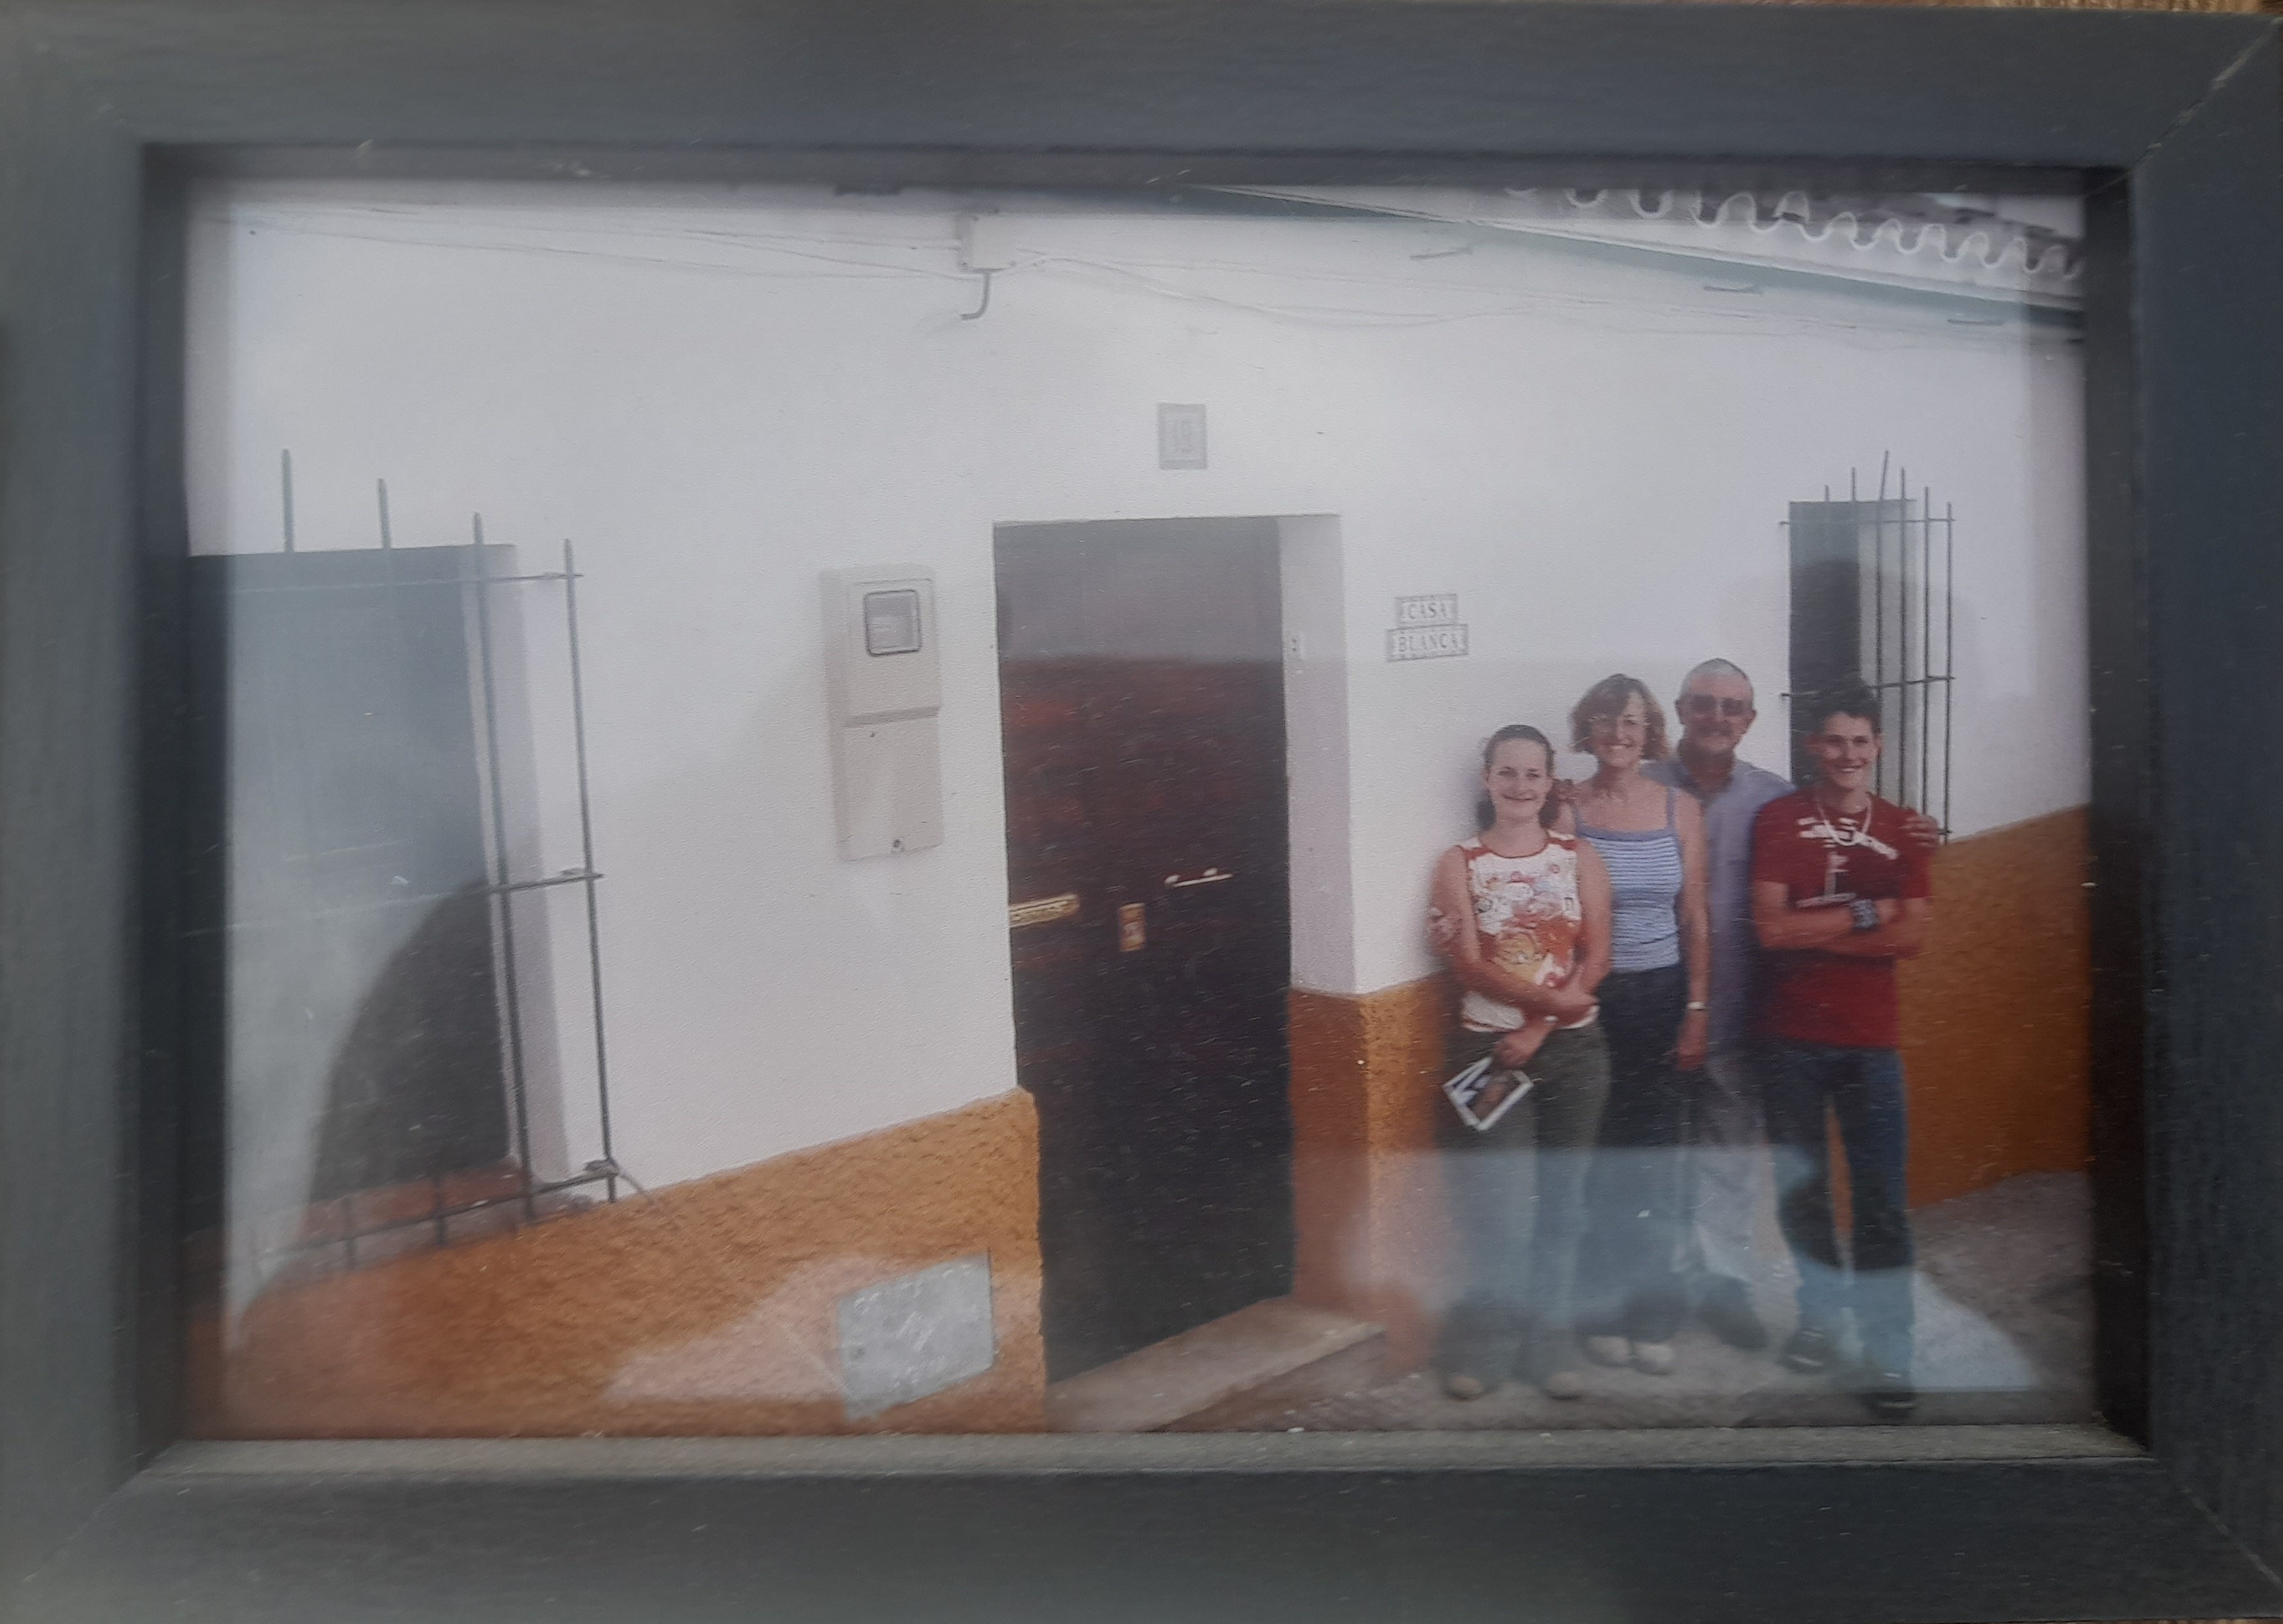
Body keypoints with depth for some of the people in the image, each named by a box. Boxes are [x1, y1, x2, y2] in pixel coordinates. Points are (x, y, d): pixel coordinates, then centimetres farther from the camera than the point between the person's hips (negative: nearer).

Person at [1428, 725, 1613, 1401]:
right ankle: (1483, 1346, 12)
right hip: (1488, 1049, -2)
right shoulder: (1460, 864, 1)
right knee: (1500, 1209, -4)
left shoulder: (1579, 858, 5)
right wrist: (1552, 997, -19)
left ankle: (1549, 1344, 20)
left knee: (1560, 1202, 8)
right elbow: (1470, 964, -9)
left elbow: (1595, 960, -2)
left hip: (1571, 1049, 2)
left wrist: (1537, 1031, -12)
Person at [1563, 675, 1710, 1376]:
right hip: (1589, 999, -2)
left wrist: (1697, 1010, 1)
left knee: (1657, 1157, 6)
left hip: (1661, 996, 2)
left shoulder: (1680, 808, 5)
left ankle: (1653, 1317, 18)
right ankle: (1601, 1312, 16)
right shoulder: (1565, 809, -2)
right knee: (1596, 1160, 2)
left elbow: (1694, 918, 6)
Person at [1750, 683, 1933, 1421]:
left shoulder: (1902, 829, 5)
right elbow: (1770, 928, -10)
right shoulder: (1779, 820, 0)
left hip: (1870, 1038, 0)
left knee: (1881, 1195, -3)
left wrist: (1813, 933, -12)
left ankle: (1887, 1356, 3)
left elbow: (1913, 935, -7)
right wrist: (1866, 915, -9)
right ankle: (1823, 1316, 29)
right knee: (1800, 1185, 11)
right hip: (1790, 1035, 0)